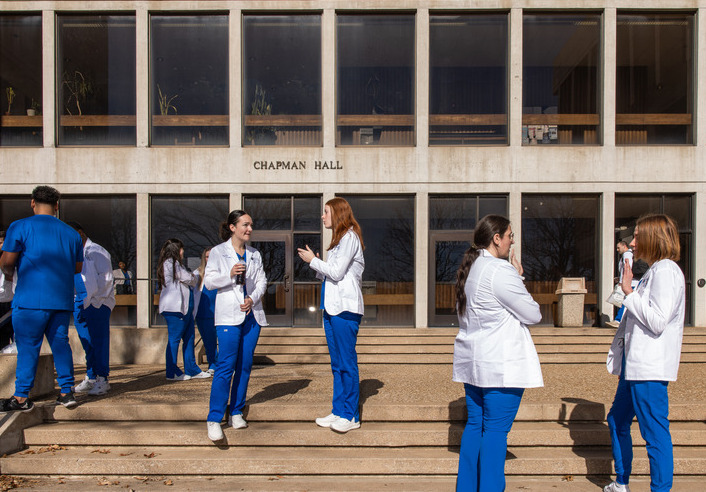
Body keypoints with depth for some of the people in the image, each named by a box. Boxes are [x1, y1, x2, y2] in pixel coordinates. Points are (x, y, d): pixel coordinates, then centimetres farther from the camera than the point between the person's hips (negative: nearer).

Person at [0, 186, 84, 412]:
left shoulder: (20, 227, -2)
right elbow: (78, 268, 17)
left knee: (28, 346, 0)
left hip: (31, 298, -4)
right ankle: (66, 392, 12)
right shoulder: (71, 233, 12)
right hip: (62, 300, 4)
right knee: (60, 343, 10)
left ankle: (21, 397, 4)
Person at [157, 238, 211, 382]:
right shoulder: (171, 263, -8)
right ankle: (172, 373, 0)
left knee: (189, 338, 11)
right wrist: (195, 276, 10)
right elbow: (190, 279, -9)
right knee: (174, 339, -5)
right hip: (174, 307, -11)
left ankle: (192, 370, 16)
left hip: (184, 307, 11)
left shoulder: (174, 263, 24)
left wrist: (192, 276, 7)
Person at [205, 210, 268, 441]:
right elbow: (208, 281, -3)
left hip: (252, 314, 5)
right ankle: (214, 419, -7)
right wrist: (230, 275, -18)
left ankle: (236, 413, 17)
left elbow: (262, 281, 11)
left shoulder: (255, 254, 14)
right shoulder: (218, 252, 2)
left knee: (245, 365, 6)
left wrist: (253, 298, -7)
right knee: (226, 366, -11)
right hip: (229, 315, -5)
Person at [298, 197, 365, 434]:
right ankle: (338, 411, 18)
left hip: (345, 307, -10)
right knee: (337, 363, 12)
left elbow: (337, 272, -15)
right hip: (332, 306, 10)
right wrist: (314, 262, 7)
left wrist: (313, 260, -4)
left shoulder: (350, 237, -9)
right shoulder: (339, 239, 20)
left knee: (347, 362, -5)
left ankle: (351, 416, 2)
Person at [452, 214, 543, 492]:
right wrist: (519, 278, 1)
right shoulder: (500, 271, -18)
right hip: (501, 365, -9)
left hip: (473, 362, 9)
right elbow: (533, 315, -12)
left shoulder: (469, 269, 11)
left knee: (474, 424, 15)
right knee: (496, 429, -1)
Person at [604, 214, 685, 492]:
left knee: (655, 433, -3)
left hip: (650, 367, -11)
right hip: (635, 365, 11)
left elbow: (657, 321, -21)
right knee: (617, 422, 20)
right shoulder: (654, 271, 16)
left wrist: (629, 293, -15)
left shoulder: (666, 270, -14)